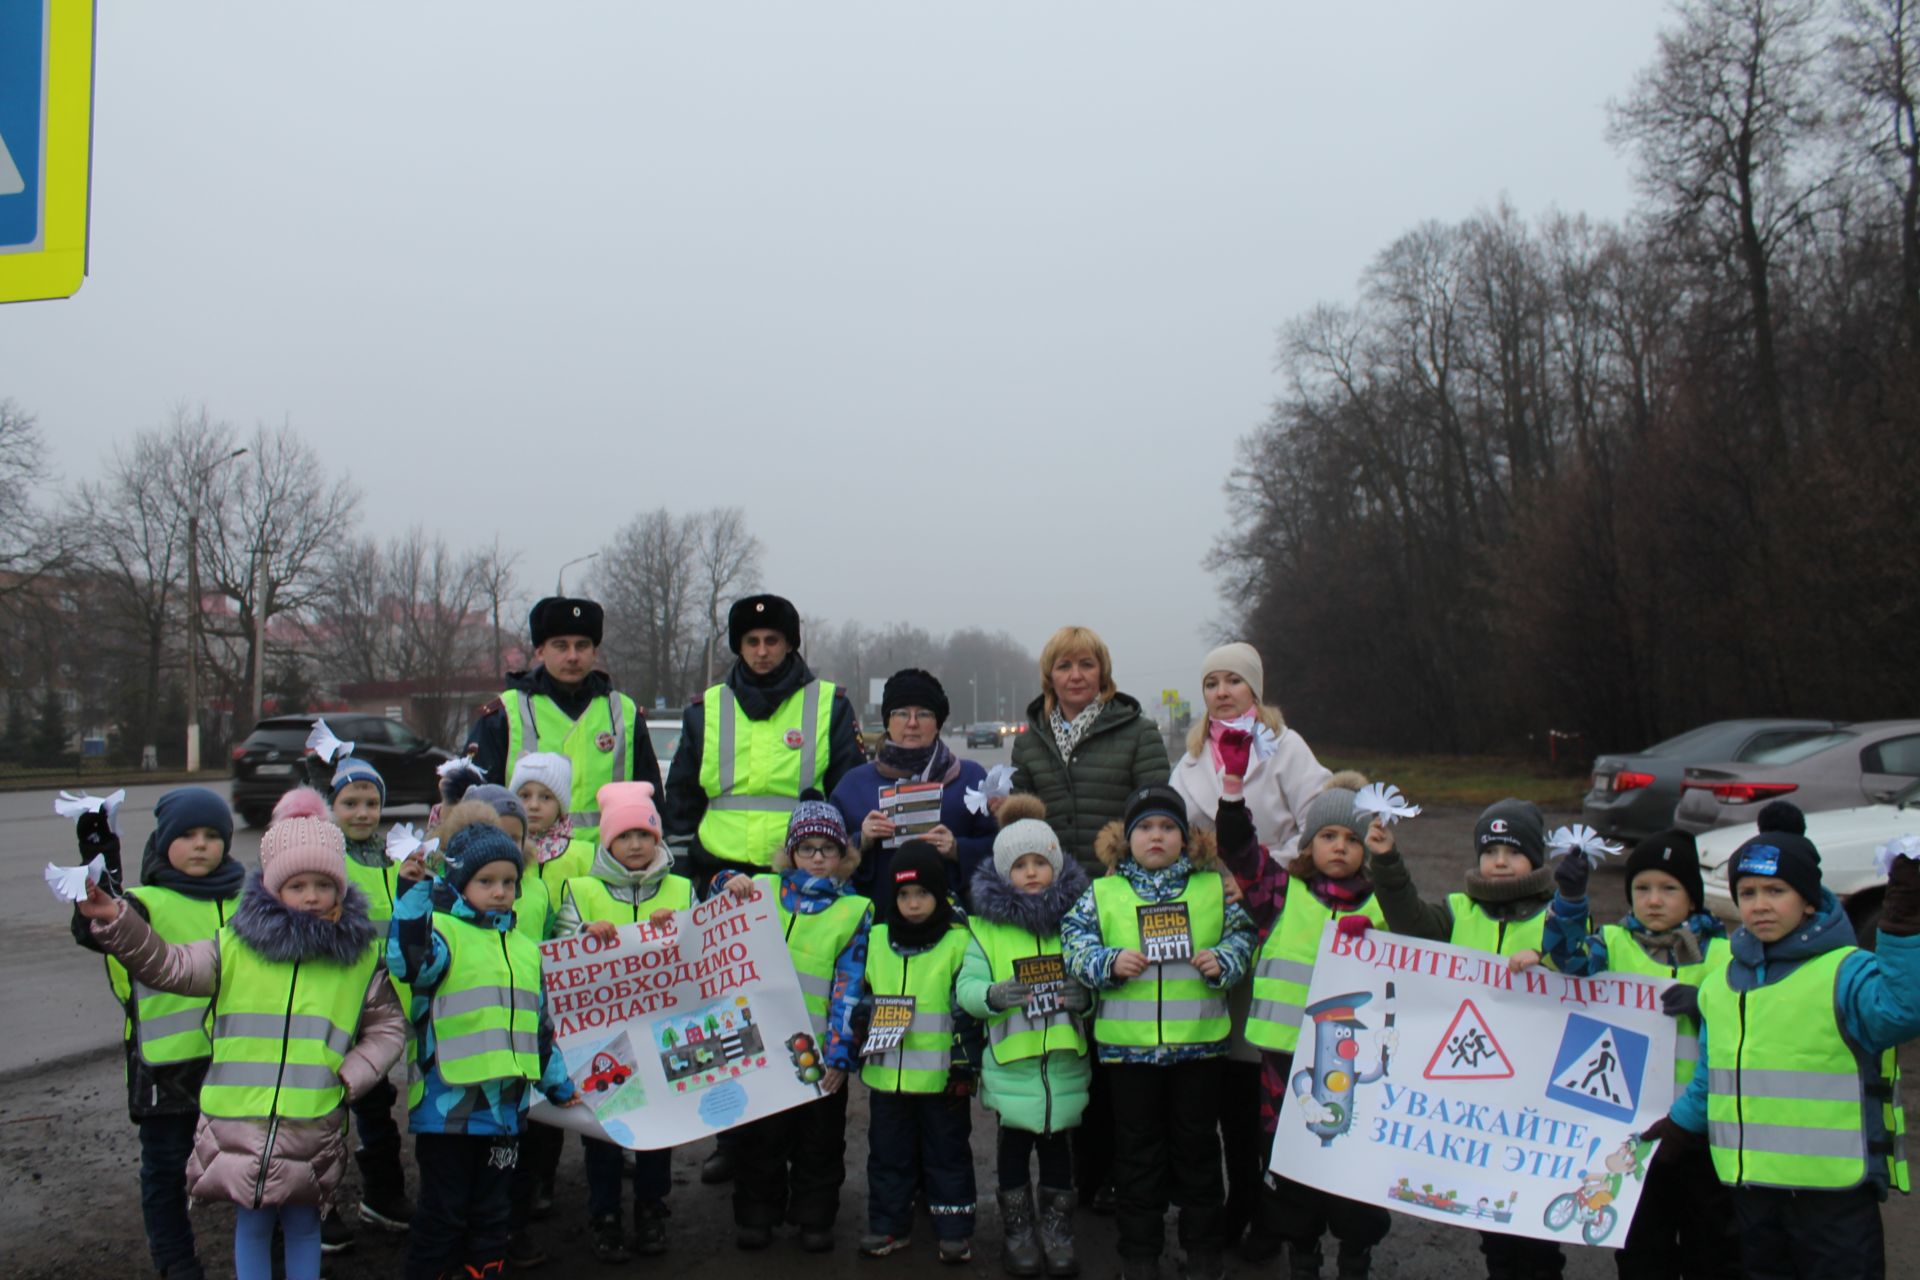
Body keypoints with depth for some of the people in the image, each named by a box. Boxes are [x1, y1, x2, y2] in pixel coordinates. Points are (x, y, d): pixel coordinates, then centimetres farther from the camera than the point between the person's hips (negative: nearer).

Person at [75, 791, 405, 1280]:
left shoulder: (361, 955, 3)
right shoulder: (237, 946, 2)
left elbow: (388, 1026, 10)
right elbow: (168, 964, -4)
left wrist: (351, 1077, -3)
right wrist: (114, 921, -18)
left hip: (313, 1127, 0)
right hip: (238, 1120, 0)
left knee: (303, 1222, 12)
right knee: (251, 1222, 11)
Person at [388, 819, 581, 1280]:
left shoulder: (524, 948, 15)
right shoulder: (442, 930, -6)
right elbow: (408, 960, -31)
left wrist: (558, 1084, 23)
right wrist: (418, 892, -35)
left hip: (505, 1107, 6)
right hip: (447, 1105, -6)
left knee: (492, 1216, 15)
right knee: (442, 1215, 4)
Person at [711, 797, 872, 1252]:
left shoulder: (856, 910, 1)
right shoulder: (765, 890, 6)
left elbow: (848, 985, -5)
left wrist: (838, 1052, -11)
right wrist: (731, 884, -17)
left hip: (820, 1047, -1)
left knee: (820, 1138, 10)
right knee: (760, 1135, 11)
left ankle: (814, 1217, 26)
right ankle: (755, 1214, 27)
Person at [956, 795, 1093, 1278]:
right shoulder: (987, 927, 0)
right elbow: (965, 987, -5)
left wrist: (1086, 995, -16)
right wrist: (992, 996, -24)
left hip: (1065, 1060, 1)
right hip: (1011, 1061, -1)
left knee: (1057, 1144, 12)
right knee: (1014, 1145, 10)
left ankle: (1057, 1231, 27)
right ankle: (1017, 1233, 26)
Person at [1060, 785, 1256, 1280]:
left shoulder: (1213, 887, 3)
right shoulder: (1104, 892, 0)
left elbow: (1242, 933, 6)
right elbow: (1073, 940, -1)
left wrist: (1223, 961, -12)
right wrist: (1108, 962, -16)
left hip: (1199, 1039, 1)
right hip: (1128, 1041, 0)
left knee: (1197, 1143, 12)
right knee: (1138, 1146, 10)